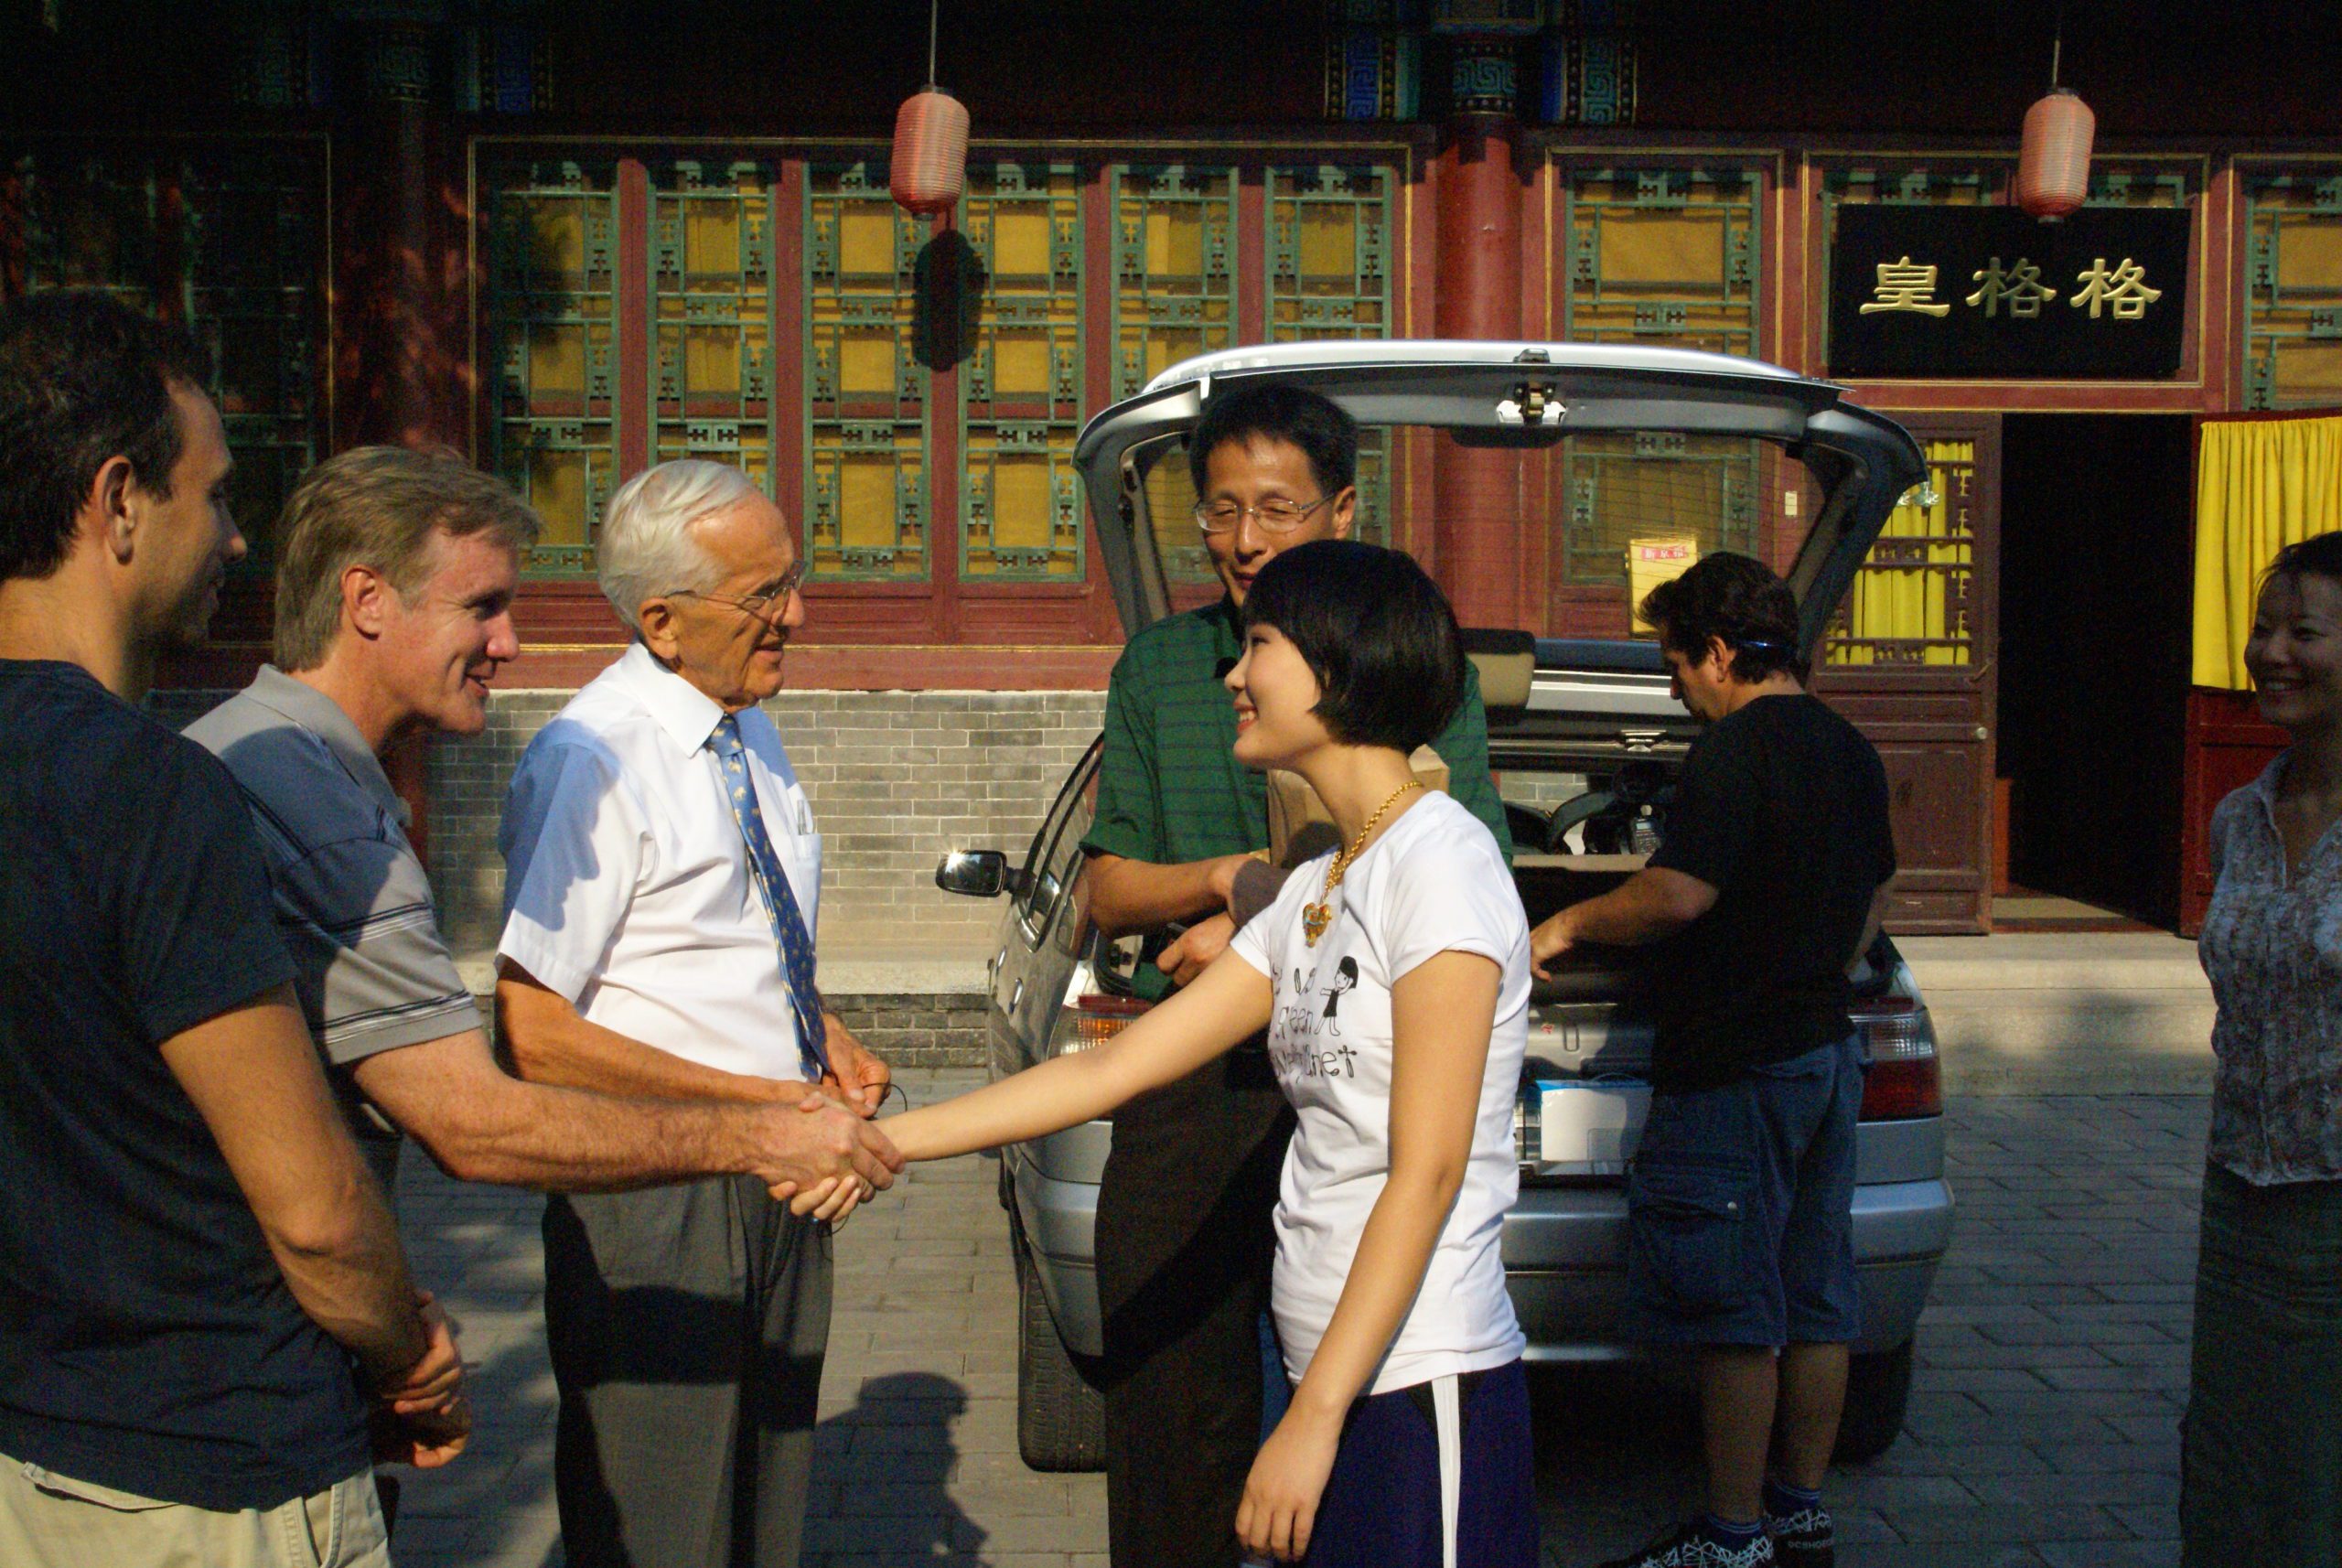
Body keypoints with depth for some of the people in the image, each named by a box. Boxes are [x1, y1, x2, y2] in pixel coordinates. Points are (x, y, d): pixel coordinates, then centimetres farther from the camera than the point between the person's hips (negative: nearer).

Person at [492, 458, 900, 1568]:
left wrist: (819, 1033, 1)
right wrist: (756, 1101, -19)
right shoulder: (588, 763, -17)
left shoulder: (753, 739, 8)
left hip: (778, 1183, 8)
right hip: (653, 1200, -8)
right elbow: (533, 1036, -21)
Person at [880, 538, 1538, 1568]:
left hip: (1425, 1387, -8)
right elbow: (1113, 1068, 11)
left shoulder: (1441, 863, -12)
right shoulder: (1314, 894, 14)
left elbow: (1428, 1170, -16)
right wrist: (879, 1139, 7)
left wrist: (1315, 1420, -19)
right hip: (1336, 1376, 8)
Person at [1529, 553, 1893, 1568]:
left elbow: (1679, 895, -25)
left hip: (1736, 1067, -9)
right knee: (1815, 1300, 14)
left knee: (1731, 1313, -2)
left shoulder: (1736, 750, -16)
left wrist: (1570, 925, -10)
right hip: (1827, 1048, 9)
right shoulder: (1850, 752, 13)